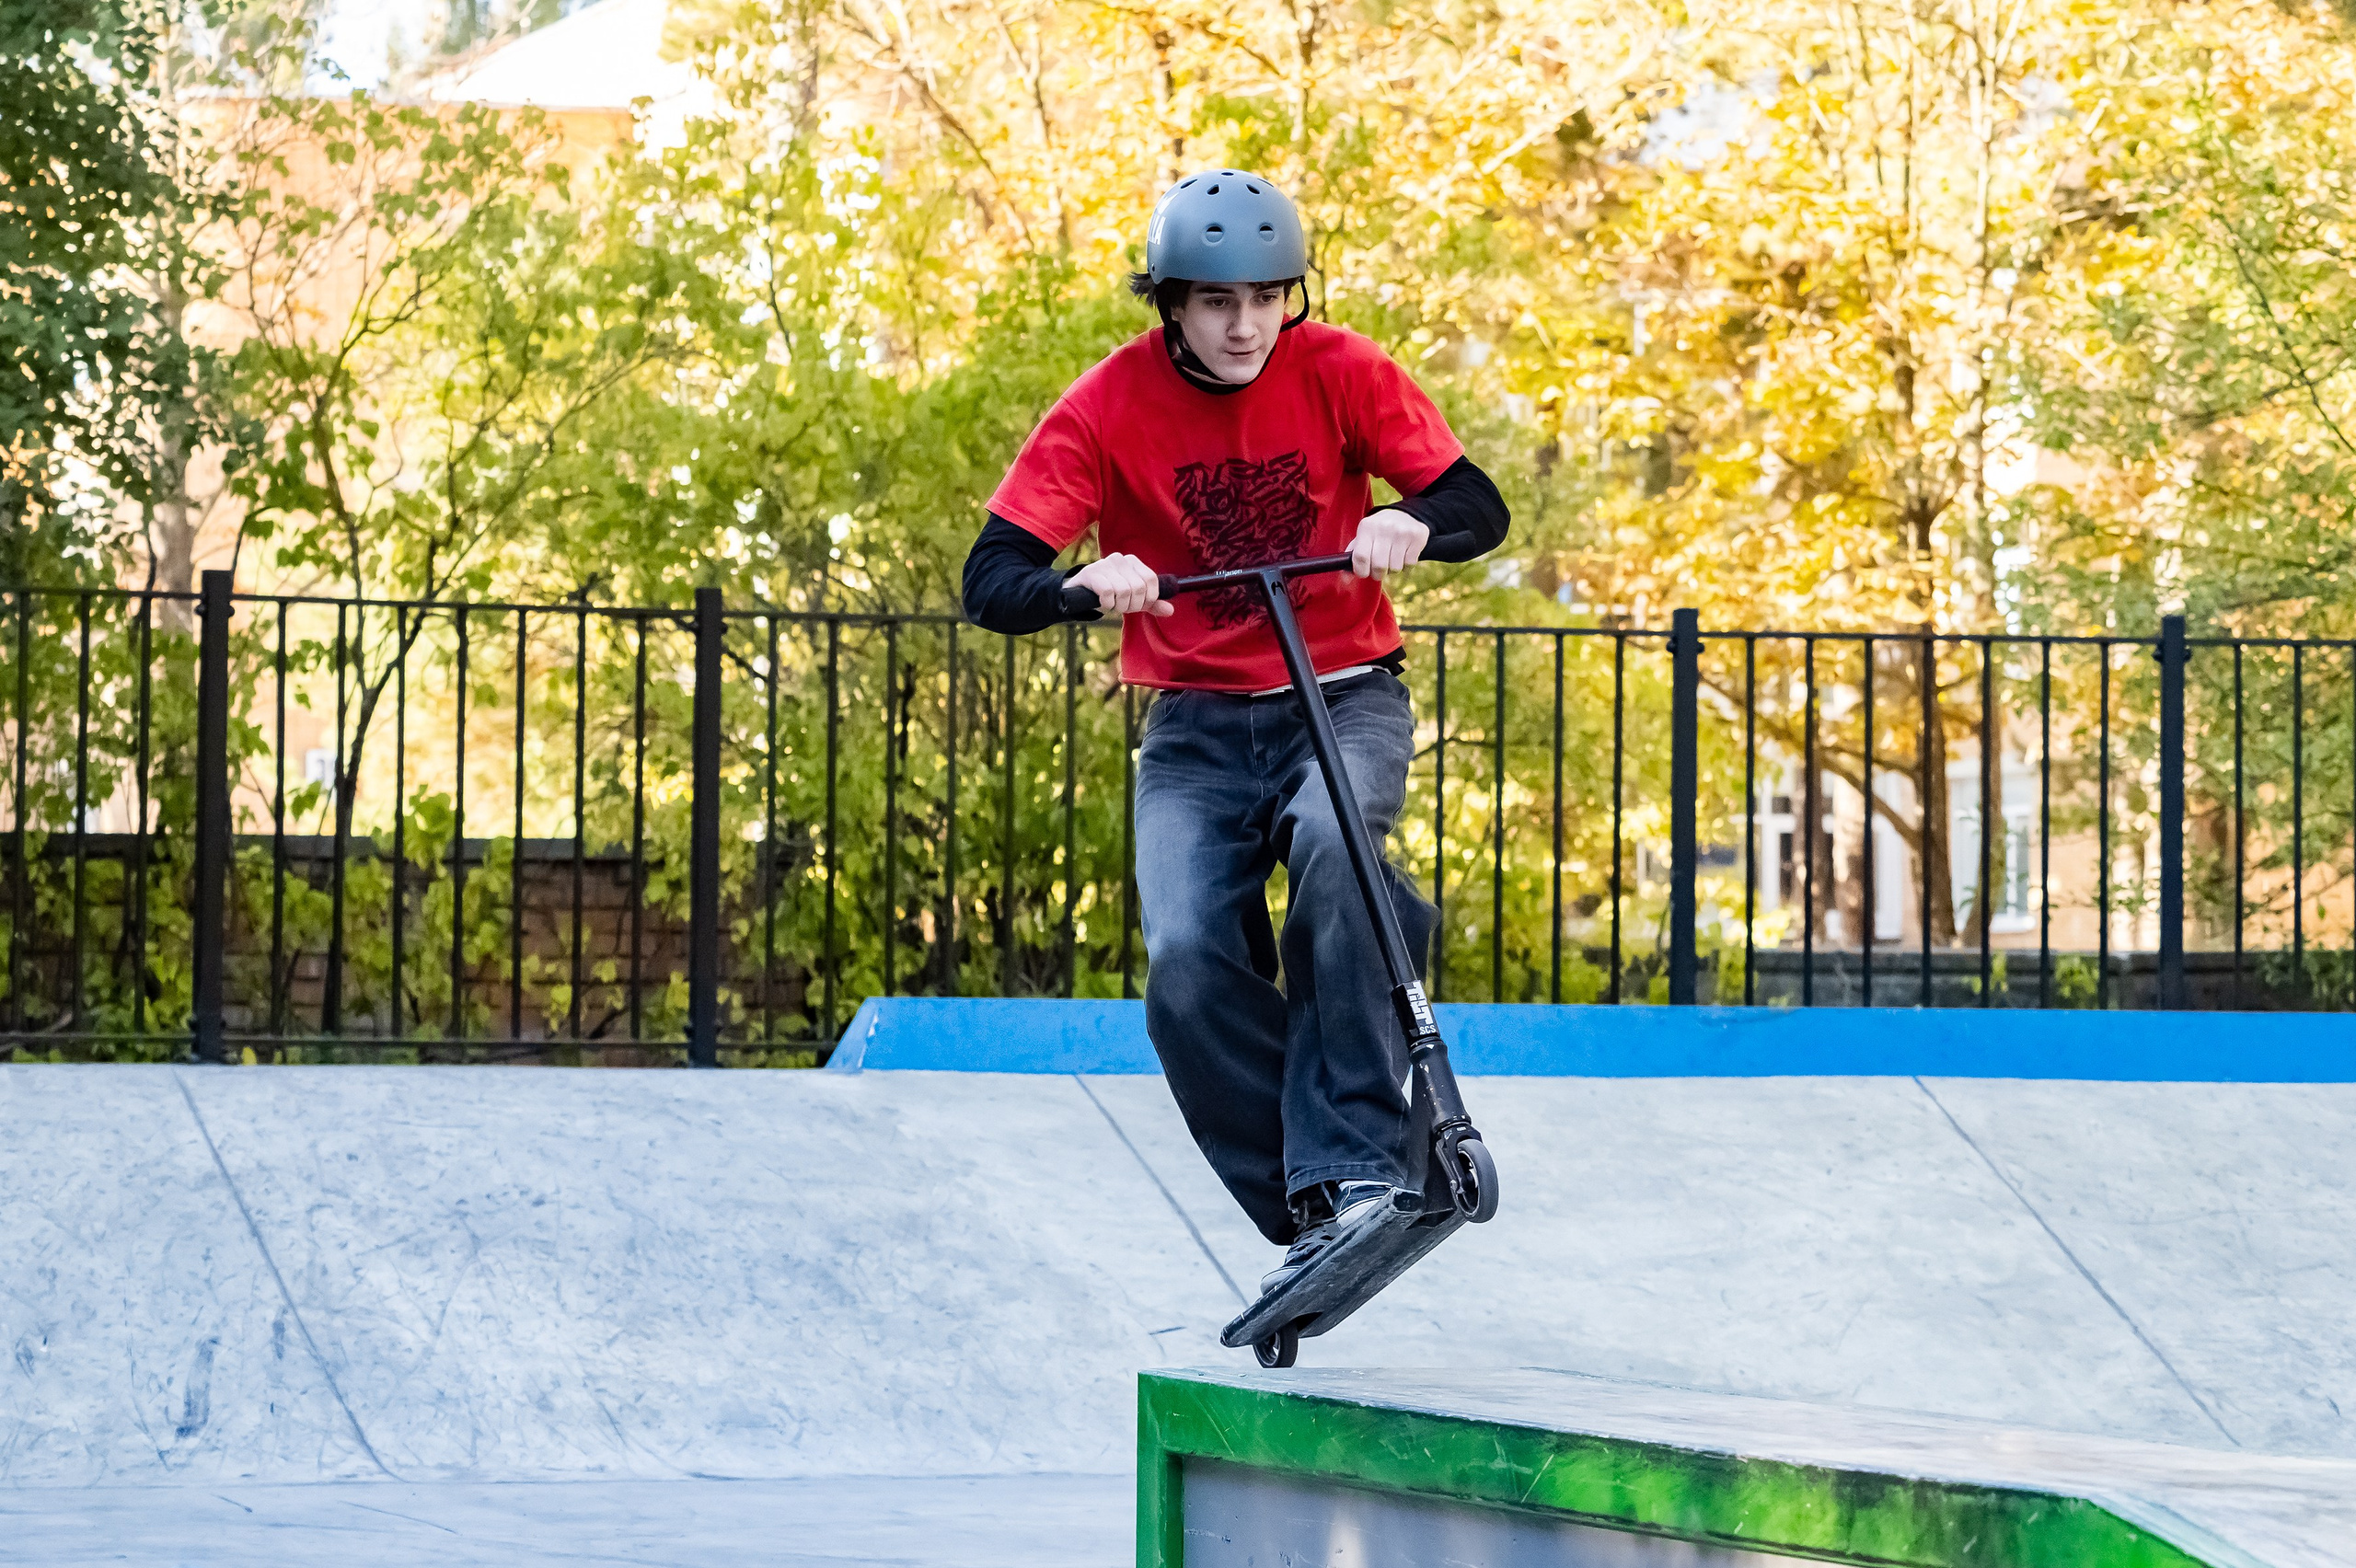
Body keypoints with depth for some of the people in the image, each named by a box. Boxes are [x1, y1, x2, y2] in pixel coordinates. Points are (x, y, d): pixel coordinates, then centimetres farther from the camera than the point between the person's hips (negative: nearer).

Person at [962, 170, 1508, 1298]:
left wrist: (1408, 522, -30)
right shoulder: (1109, 407, -8)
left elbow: (1480, 508, -7)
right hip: (1198, 727, 1)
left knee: (1329, 838, -34)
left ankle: (1354, 1165, -30)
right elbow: (992, 581, -13)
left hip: (1345, 698, -1)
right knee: (1186, 964, -21)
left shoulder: (1337, 372, -6)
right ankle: (1301, 1215, -8)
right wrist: (1083, 584, -36)